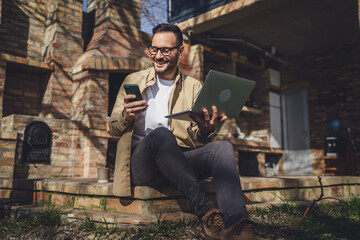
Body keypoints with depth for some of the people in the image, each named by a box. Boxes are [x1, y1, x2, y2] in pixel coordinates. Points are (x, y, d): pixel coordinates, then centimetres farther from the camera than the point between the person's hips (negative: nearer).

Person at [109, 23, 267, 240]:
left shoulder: (193, 86, 13)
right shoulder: (134, 81, 11)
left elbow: (197, 141, 6)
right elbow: (113, 128, 6)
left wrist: (206, 131, -20)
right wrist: (126, 116, -19)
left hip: (180, 161, 2)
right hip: (141, 163, -2)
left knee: (223, 147, -24)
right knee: (160, 134, -33)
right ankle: (207, 212, -35)